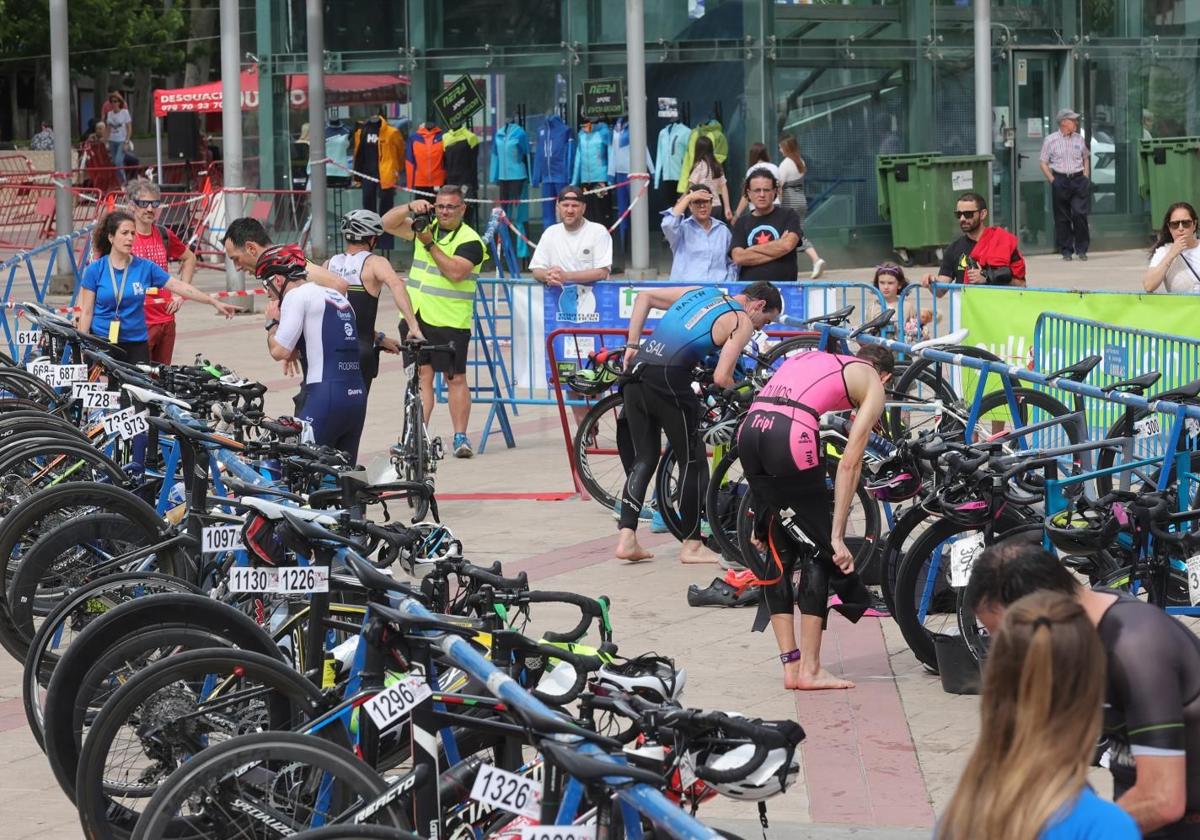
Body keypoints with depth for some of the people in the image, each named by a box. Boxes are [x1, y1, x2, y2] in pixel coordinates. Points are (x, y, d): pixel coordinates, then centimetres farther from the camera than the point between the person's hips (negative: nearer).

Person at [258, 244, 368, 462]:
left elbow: (279, 351, -7)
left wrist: (272, 322, 9)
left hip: (324, 397, -8)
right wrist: (297, 353, 20)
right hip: (357, 396, 8)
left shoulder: (297, 295, -3)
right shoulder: (339, 297, 22)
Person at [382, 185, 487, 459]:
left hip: (450, 321, -5)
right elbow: (387, 223, 11)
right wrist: (410, 207, -5)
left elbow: (455, 272, -20)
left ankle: (460, 436, -2)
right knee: (421, 376, 3)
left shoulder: (470, 240, -6)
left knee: (455, 379, -3)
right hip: (415, 315, 5)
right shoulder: (425, 226, 12)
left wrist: (430, 244, -19)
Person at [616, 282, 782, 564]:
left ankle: (627, 538, 8)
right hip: (667, 379, -7)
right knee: (693, 462, 7)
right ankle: (692, 546, 13)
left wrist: (633, 345, 21)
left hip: (636, 372, 7)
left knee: (644, 458, 16)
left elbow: (644, 297, 24)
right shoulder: (742, 322, 1)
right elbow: (721, 378, -9)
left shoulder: (700, 292, 23)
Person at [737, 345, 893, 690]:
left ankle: (790, 666, 18)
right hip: (790, 437, -6)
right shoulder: (872, 383, 17)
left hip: (749, 430, 6)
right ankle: (810, 669, 9)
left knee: (779, 549, 17)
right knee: (820, 550, 9)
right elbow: (849, 463, 6)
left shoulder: (810, 359, 34)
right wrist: (838, 535, 4)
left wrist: (766, 516, 31)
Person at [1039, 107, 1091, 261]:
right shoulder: (1050, 140, 1)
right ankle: (1066, 250, 10)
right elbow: (1044, 163, 3)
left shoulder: (1079, 139, 11)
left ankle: (1081, 249, 0)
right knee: (1062, 217, 1)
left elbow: (1086, 158, 23)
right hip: (1060, 181, -1)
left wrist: (1086, 177, 10)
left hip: (1078, 179, 2)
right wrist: (1053, 181, -5)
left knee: (1079, 213, -10)